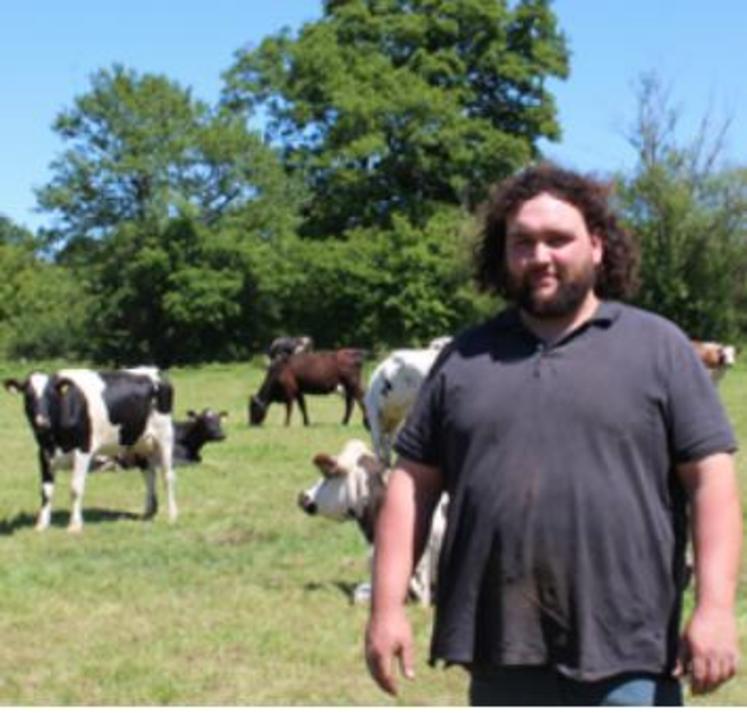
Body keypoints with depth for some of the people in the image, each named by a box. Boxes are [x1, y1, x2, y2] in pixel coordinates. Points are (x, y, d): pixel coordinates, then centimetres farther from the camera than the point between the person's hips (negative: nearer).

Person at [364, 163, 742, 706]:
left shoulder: (658, 346, 2)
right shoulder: (465, 358, 10)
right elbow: (413, 482, 9)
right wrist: (387, 607, 3)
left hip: (625, 660, -3)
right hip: (501, 655, 3)